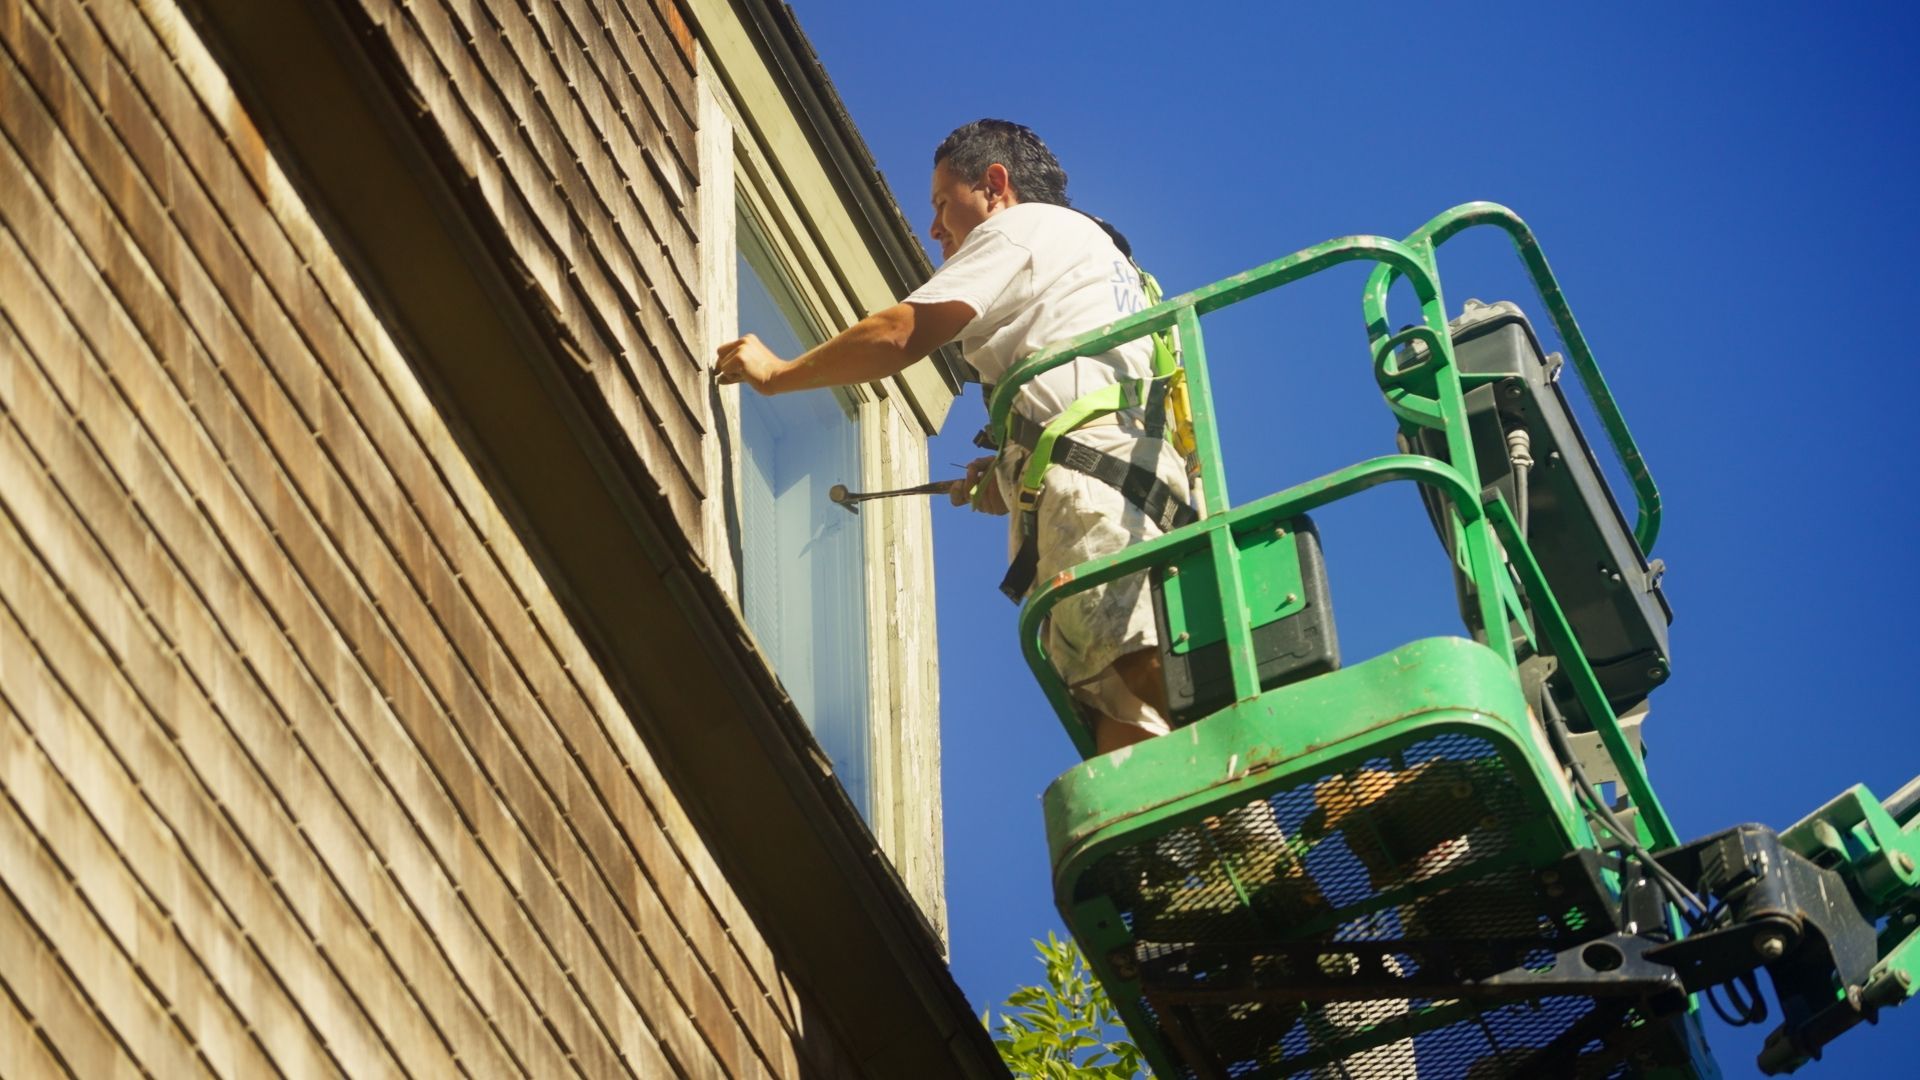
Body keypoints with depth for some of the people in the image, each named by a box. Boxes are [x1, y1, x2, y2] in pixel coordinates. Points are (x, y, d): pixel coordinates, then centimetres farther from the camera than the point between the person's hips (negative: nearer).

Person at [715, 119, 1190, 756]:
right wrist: (1010, 479, 27)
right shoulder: (1102, 254, 40)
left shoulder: (1024, 226, 14)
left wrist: (775, 373, 16)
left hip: (1092, 467, -9)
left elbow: (899, 337, 5)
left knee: (1128, 668, -28)